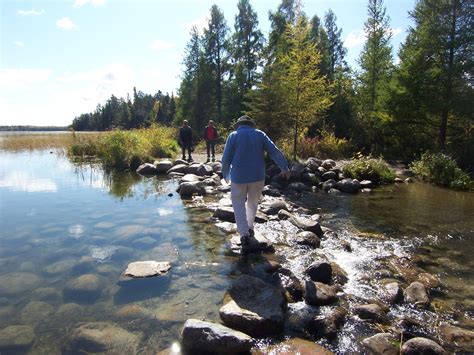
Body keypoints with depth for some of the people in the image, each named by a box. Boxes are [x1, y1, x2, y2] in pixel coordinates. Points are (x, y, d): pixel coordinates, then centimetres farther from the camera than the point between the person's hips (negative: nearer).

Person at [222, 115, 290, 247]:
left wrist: (226, 175, 11)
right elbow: (275, 151, -3)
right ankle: (250, 228, 33)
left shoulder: (233, 136, 0)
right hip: (258, 176, 2)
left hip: (238, 177, -2)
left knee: (239, 204, 9)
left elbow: (226, 159, -3)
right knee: (253, 202, 21)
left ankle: (244, 233, -1)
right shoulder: (260, 134, 6)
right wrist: (284, 167, 0)